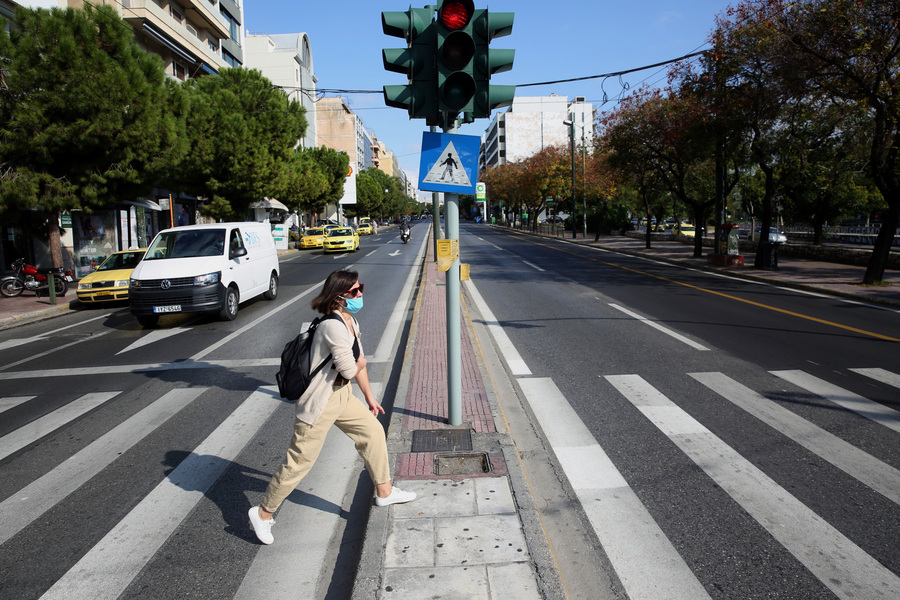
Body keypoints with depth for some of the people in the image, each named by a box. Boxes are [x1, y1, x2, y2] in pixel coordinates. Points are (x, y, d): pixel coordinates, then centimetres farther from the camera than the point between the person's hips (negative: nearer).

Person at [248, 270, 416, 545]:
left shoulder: (351, 323, 4)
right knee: (300, 461, 2)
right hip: (320, 403, -9)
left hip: (342, 395, 9)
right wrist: (360, 363, -2)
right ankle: (263, 513, 22)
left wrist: (369, 398, 21)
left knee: (373, 431, 15)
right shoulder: (333, 326, -27)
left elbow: (359, 363, 14)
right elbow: (350, 369, -26)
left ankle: (384, 491, 32)